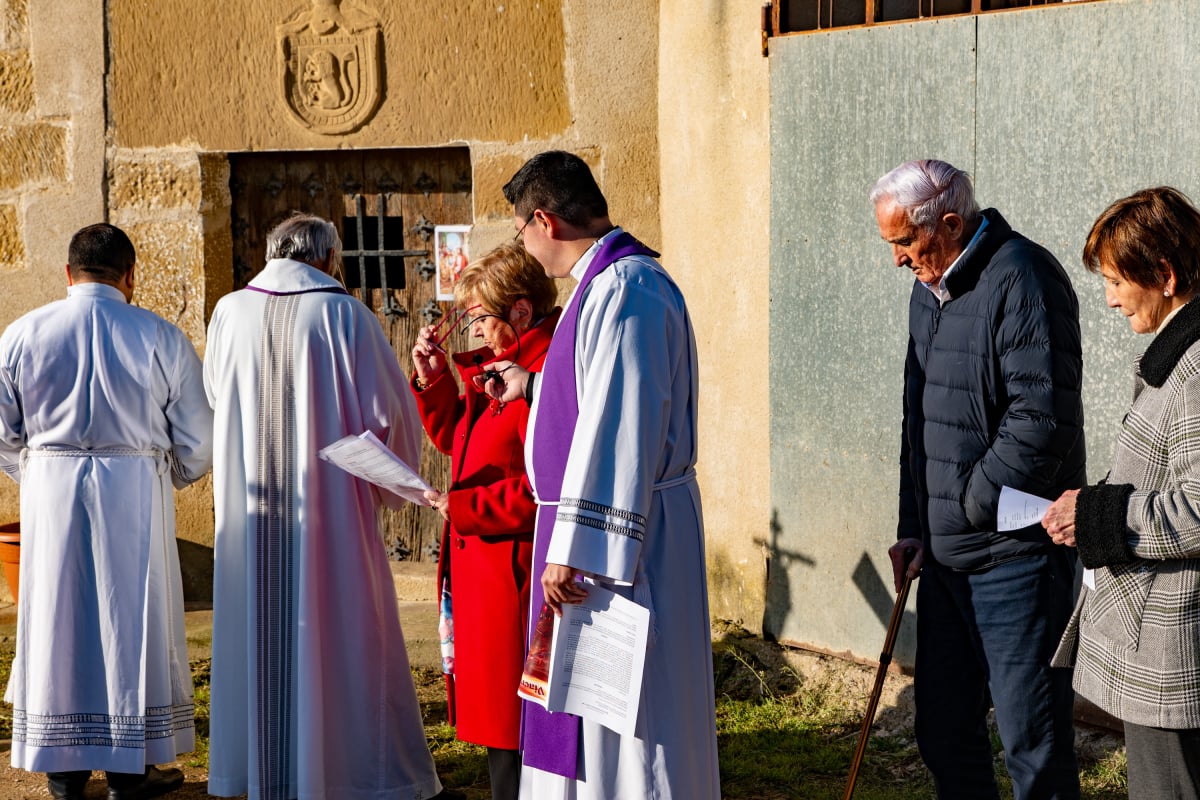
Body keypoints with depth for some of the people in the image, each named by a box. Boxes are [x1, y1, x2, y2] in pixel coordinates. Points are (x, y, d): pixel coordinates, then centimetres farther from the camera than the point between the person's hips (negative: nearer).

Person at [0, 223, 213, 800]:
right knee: (132, 621, 8)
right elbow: (198, 443, -2)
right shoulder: (161, 339, -6)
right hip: (137, 494, -1)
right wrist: (166, 478, 18)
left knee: (58, 620, 11)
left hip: (50, 495, 2)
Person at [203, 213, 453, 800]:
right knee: (341, 640, 4)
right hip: (330, 514, -3)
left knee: (258, 640, 11)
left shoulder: (229, 313, 2)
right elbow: (391, 416, -7)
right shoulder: (345, 315, -8)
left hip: (249, 519, 3)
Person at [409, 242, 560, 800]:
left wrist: (461, 507, -18)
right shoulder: (498, 367, 14)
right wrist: (433, 379, 10)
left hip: (514, 575, -10)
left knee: (511, 726, -4)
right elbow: (455, 439, 25)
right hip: (481, 568, 10)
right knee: (495, 718, 16)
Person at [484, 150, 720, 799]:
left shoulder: (623, 291, -20)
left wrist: (576, 547, -27)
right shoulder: (615, 279, 13)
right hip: (621, 523, 11)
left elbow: (620, 428, -26)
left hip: (618, 530, -11)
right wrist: (534, 386, 42)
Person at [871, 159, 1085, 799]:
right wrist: (913, 527, 12)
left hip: (1014, 554, -9)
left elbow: (1042, 418, -22)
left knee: (1033, 746, -4)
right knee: (944, 735, 14)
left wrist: (968, 505, -13)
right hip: (944, 556, 9)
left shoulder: (1022, 279, -14)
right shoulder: (928, 291, 15)